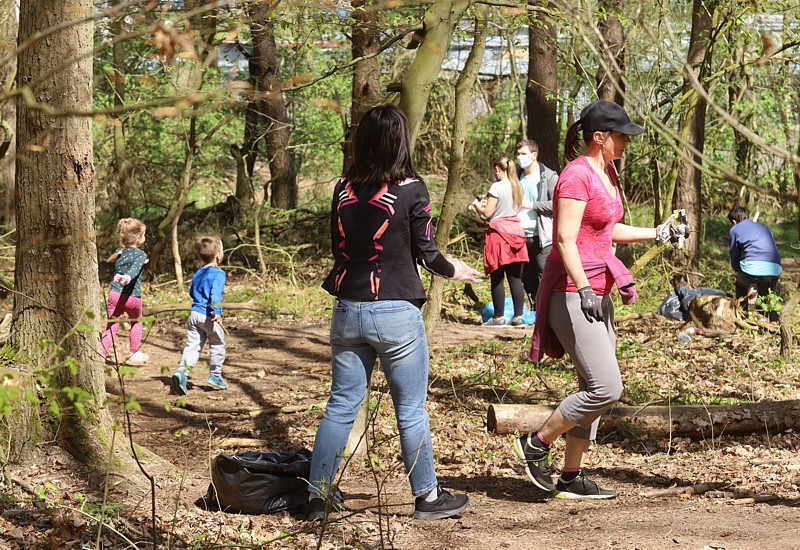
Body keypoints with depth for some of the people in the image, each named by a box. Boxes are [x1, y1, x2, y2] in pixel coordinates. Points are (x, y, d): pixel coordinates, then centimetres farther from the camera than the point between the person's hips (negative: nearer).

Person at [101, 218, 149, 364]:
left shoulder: (118, 252, 8)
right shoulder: (140, 255, -9)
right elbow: (135, 268, -28)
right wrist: (128, 276, -45)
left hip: (115, 293, 4)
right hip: (132, 297, -4)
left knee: (112, 326, 4)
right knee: (136, 322, 21)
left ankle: (102, 353, -11)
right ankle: (134, 353, 31)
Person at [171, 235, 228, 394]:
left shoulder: (197, 274, 15)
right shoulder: (218, 274, -10)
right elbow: (216, 294, -25)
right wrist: (216, 310, -35)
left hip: (195, 314, 6)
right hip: (209, 316, -6)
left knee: (192, 346, 1)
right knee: (217, 345, 13)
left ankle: (182, 372, -18)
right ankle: (215, 376, 19)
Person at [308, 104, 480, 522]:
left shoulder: (344, 189, 2)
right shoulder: (411, 190, -11)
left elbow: (338, 249, 12)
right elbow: (426, 253, -3)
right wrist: (454, 271, 17)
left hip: (348, 311, 4)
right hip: (396, 312, -4)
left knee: (341, 406, 10)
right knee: (411, 411, 7)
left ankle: (317, 496, 11)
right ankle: (427, 496, 18)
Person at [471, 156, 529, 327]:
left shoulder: (497, 187, -11)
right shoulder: (517, 186, 10)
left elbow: (487, 213, -12)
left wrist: (477, 205, 9)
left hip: (499, 231, -7)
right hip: (515, 229, 7)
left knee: (497, 278, 0)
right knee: (516, 277, 6)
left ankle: (499, 317, 2)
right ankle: (518, 316, 6)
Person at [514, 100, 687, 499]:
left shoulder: (606, 173, 15)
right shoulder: (577, 175, -14)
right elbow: (566, 239, -20)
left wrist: (656, 233, 22)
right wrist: (584, 290, -26)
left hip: (597, 294, 10)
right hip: (572, 293, -10)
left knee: (596, 390, 10)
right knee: (605, 389, -14)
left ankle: (572, 478, 16)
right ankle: (535, 444, 2)